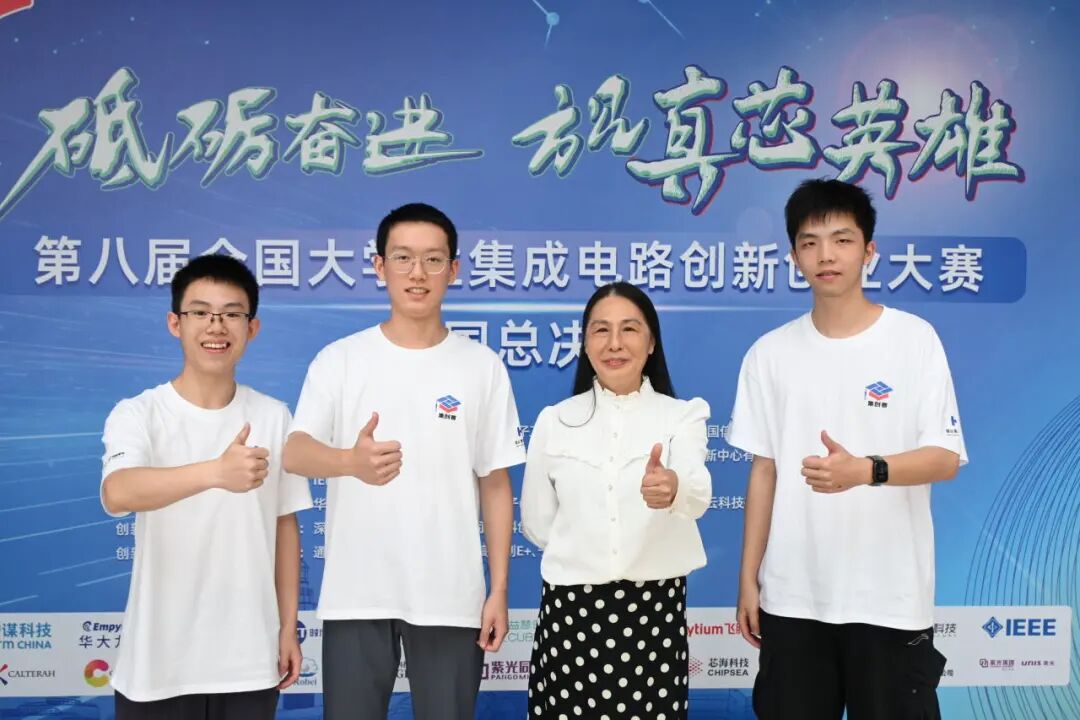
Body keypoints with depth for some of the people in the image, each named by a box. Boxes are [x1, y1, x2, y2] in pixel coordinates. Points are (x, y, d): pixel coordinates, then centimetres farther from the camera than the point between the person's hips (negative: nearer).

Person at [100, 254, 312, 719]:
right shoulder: (138, 414, -9)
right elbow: (117, 494, -29)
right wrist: (216, 472, -44)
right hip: (157, 664, -2)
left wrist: (288, 627, 7)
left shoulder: (274, 417, 1)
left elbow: (284, 525, 8)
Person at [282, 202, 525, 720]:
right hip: (355, 594, 0)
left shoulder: (483, 366, 2)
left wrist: (499, 589, 1)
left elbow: (495, 484, 5)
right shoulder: (339, 359, 0)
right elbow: (293, 452, -14)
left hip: (451, 596, 1)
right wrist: (351, 461, -37)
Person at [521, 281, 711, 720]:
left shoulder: (683, 415, -1)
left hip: (655, 607, -1)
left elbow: (698, 495, -20)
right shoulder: (554, 421, 4)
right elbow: (536, 522, 10)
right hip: (571, 607, 1)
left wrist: (673, 488, -41)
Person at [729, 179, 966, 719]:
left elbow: (946, 459, -8)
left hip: (891, 595, -2)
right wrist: (748, 577, 5)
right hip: (792, 595, 3)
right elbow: (764, 471, 7)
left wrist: (865, 470, -27)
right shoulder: (770, 353, 4)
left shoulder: (914, 338, -4)